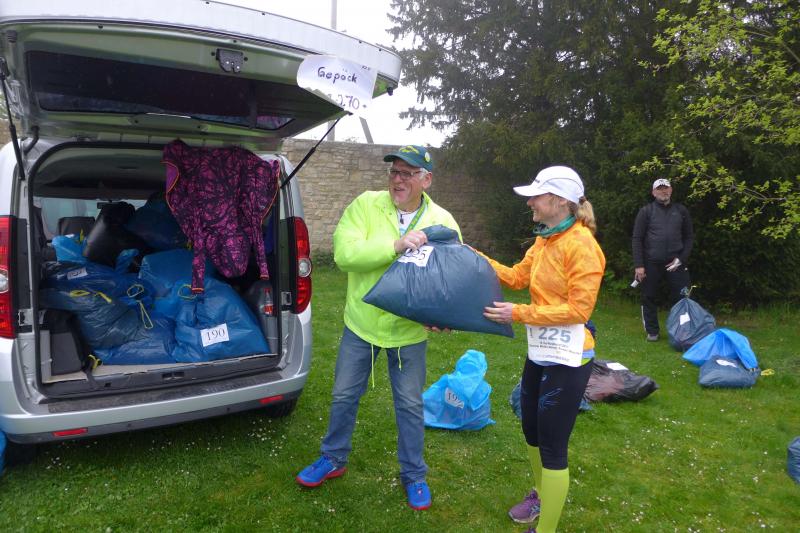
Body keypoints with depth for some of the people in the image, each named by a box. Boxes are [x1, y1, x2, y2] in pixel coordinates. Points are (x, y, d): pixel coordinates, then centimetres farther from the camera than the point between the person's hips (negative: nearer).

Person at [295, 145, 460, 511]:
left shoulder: (443, 222, -8)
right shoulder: (366, 204, -12)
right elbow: (344, 254, -23)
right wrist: (395, 245, -33)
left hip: (409, 330, 0)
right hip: (361, 323, 1)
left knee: (410, 404, 13)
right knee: (344, 396, 16)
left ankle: (413, 474, 34)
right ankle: (334, 459, 40)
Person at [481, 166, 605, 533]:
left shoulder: (581, 245, -20)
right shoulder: (544, 239, 7)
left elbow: (579, 309, -22)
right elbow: (517, 277, 11)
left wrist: (519, 314, -22)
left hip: (567, 359, -9)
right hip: (540, 351, 9)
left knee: (552, 445, 4)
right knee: (532, 431, 24)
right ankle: (542, 495, 49)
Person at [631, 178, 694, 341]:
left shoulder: (681, 211, 10)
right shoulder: (646, 211, 3)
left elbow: (689, 237, 12)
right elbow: (637, 239, -2)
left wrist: (681, 258, -2)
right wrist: (638, 265, -9)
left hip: (675, 262, 2)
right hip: (651, 263, -1)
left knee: (680, 297, 1)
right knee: (649, 298, 6)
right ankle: (652, 331, 19)